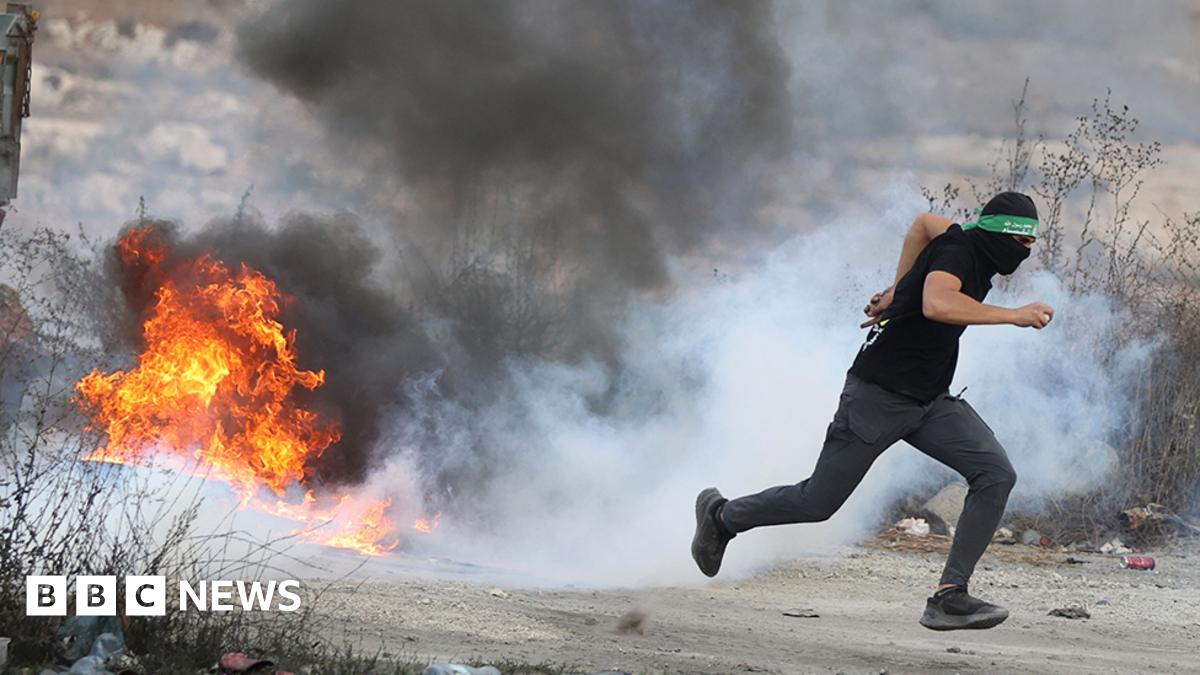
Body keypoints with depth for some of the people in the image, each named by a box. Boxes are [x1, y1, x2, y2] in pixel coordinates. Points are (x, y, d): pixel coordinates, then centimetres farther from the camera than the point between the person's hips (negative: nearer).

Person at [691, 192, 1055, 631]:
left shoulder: (974, 246, 6)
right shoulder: (957, 249, -20)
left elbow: (925, 222, 27)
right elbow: (936, 304, -42)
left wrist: (898, 290, 25)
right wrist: (1013, 316, -36)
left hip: (932, 402, 8)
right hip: (879, 396, -8)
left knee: (996, 475, -13)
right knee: (818, 502, 2)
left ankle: (949, 595, -15)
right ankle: (722, 516, 29)